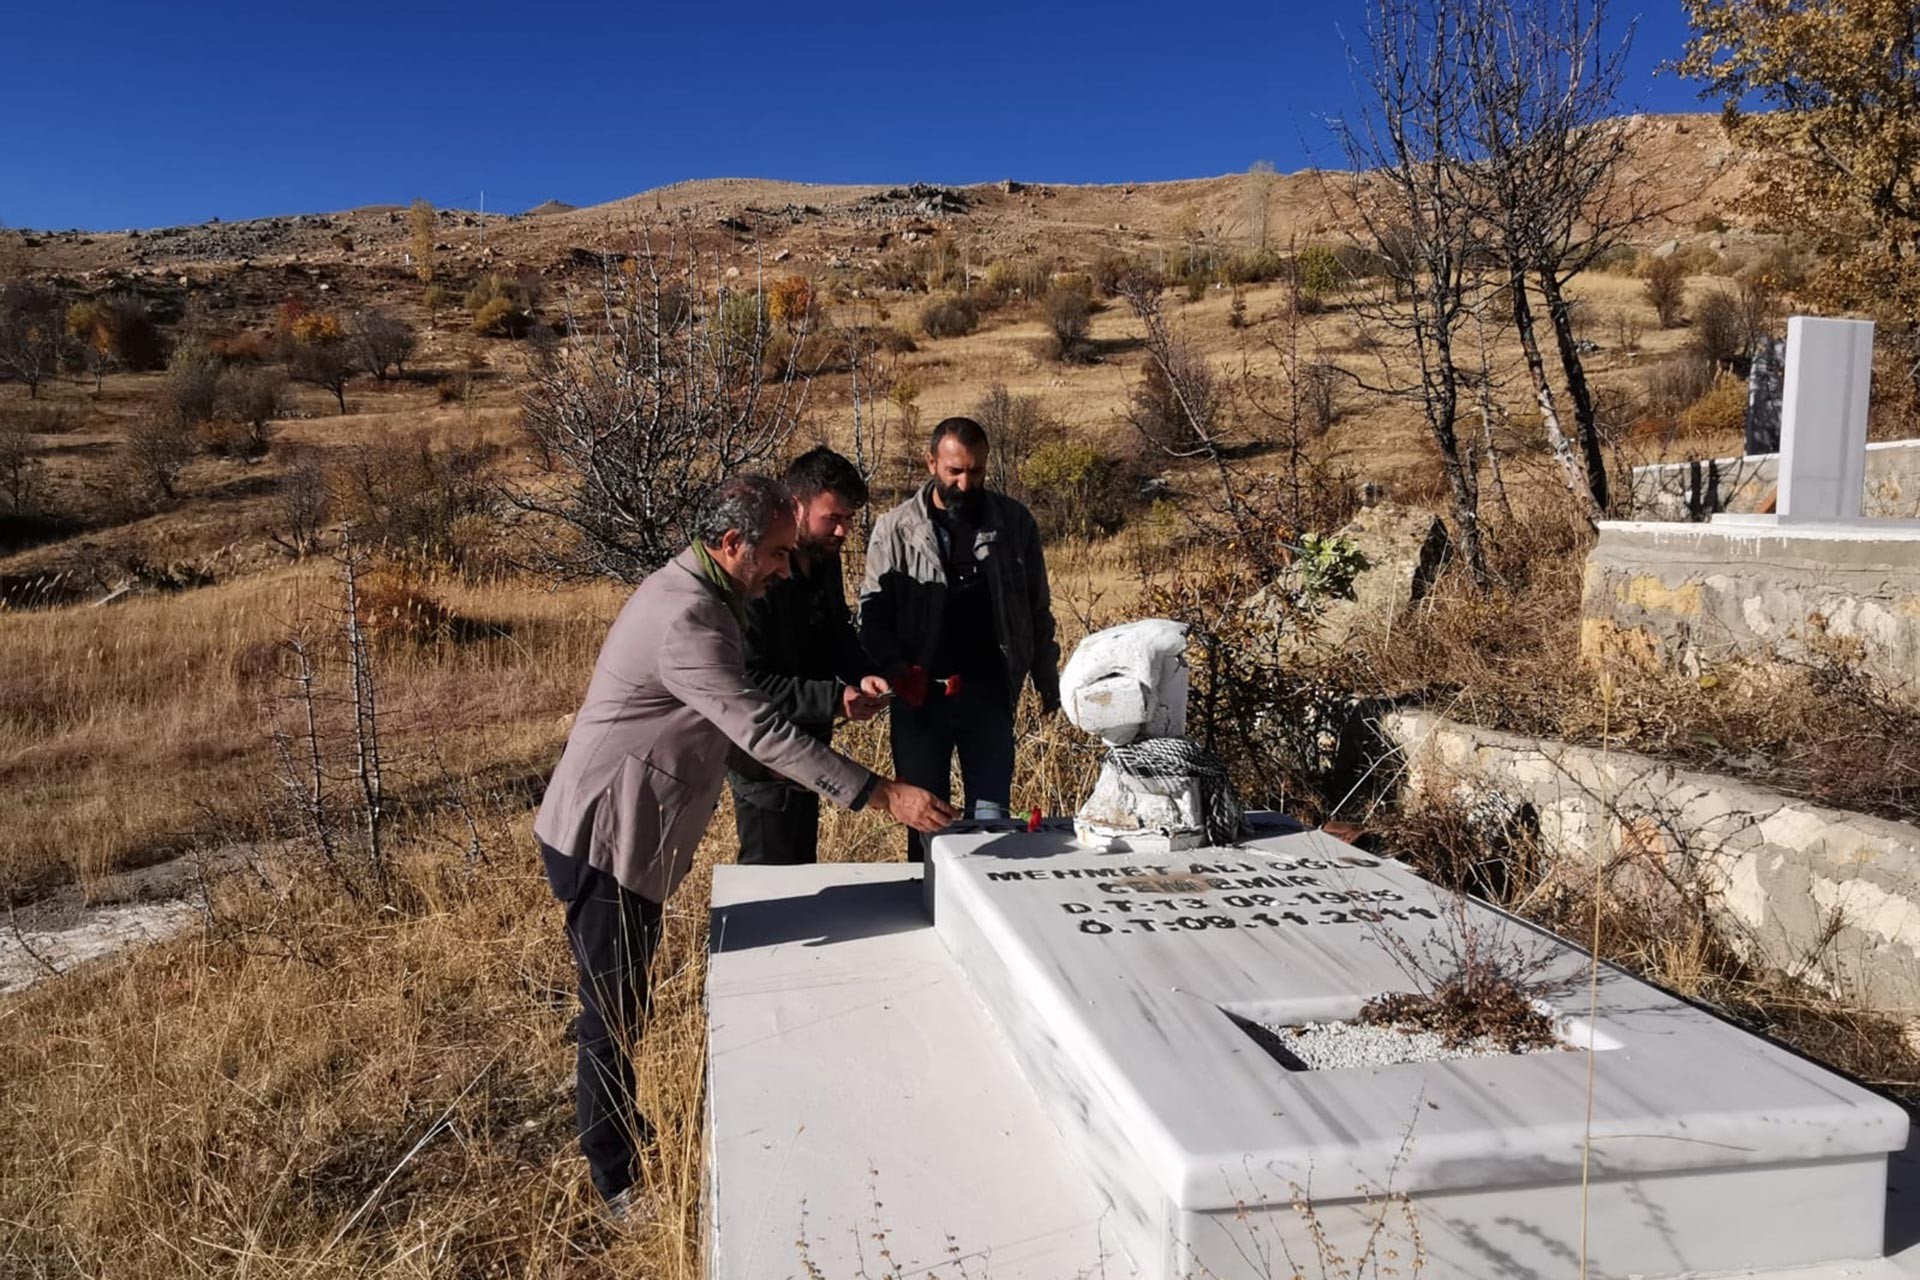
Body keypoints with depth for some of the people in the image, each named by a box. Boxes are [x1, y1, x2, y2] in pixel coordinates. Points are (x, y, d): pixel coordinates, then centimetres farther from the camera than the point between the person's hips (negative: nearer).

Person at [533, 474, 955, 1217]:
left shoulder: (698, 594, 7)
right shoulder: (685, 619, -27)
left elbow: (749, 698, 16)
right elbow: (761, 732, -32)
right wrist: (882, 796, -33)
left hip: (633, 840, 10)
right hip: (601, 842, -10)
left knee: (625, 1007, 23)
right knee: (612, 1016, 3)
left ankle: (623, 1135, 40)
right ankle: (619, 1184, 18)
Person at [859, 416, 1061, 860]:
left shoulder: (1014, 522, 2)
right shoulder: (894, 529, -1)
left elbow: (1037, 608, 9)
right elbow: (873, 611, -2)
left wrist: (1046, 680, 11)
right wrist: (895, 670, -18)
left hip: (989, 694, 0)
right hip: (920, 697, 0)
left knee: (991, 818, 4)